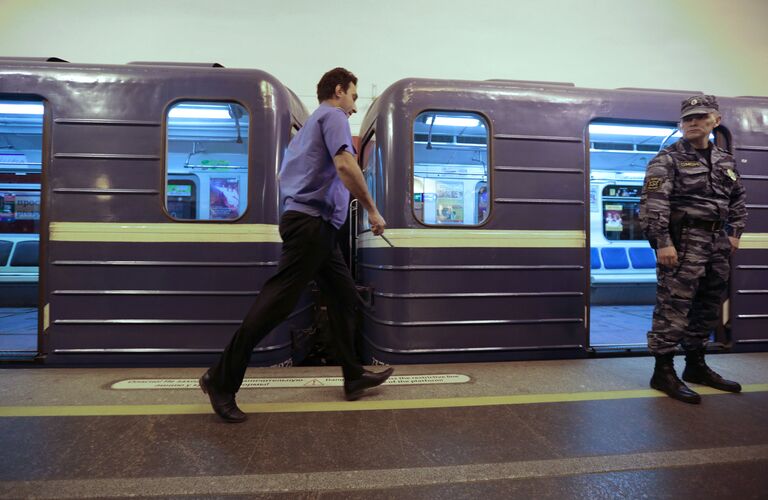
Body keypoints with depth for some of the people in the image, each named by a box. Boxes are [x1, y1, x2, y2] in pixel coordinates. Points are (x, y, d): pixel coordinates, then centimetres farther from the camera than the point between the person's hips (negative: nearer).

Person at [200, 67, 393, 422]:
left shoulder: (310, 125, 26)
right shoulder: (333, 116, -3)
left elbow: (283, 174, 28)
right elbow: (344, 164, -20)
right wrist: (372, 210, -13)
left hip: (317, 227, 10)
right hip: (312, 221, -10)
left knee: (344, 295, 10)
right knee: (278, 300, -10)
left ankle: (354, 376, 15)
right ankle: (222, 379, -3)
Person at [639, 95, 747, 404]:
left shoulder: (725, 161, 16)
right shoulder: (668, 159, -6)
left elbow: (738, 199, 26)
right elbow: (653, 203, -16)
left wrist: (734, 232, 14)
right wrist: (662, 242, -23)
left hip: (717, 243, 8)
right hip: (683, 241, -8)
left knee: (707, 308, 14)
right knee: (673, 307, -8)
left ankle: (696, 366, 28)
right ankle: (663, 372, 1)